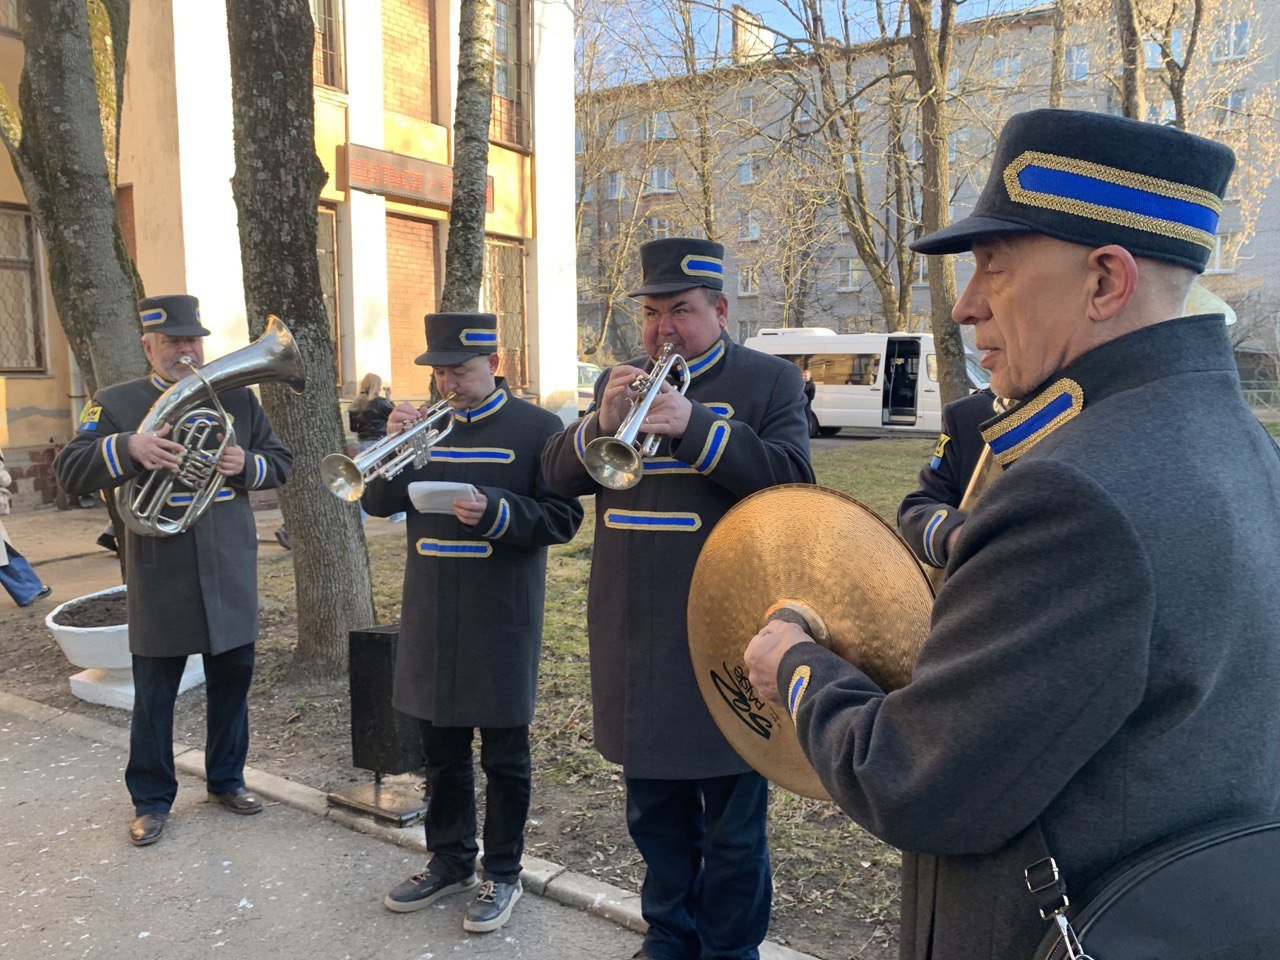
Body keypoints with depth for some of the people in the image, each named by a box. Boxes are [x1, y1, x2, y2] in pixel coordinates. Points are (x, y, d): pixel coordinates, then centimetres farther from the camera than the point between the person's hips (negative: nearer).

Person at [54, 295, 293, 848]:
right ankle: (151, 800, 25)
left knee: (232, 680, 13)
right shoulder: (117, 403, 1)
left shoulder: (238, 399, 7)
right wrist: (127, 448, -26)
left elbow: (281, 463, 9)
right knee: (154, 695, 7)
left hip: (229, 573, 3)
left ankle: (226, 779, 33)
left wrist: (246, 465, -13)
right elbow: (69, 472, -8)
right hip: (159, 578, -2)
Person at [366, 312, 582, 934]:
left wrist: (495, 512, -23)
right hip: (430, 617, 5)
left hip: (501, 622, -5)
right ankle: (450, 861, 35)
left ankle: (503, 874, 25)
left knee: (504, 756, 8)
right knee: (441, 751, 17)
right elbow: (377, 503, 5)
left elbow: (562, 519, -9)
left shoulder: (537, 428, -4)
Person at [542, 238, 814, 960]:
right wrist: (599, 426, -15)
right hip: (637, 638, 5)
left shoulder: (770, 381, -2)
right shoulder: (621, 381, 11)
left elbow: (793, 478, -16)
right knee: (655, 811, 20)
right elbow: (559, 477, 5)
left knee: (733, 826, 9)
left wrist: (695, 425, -25)